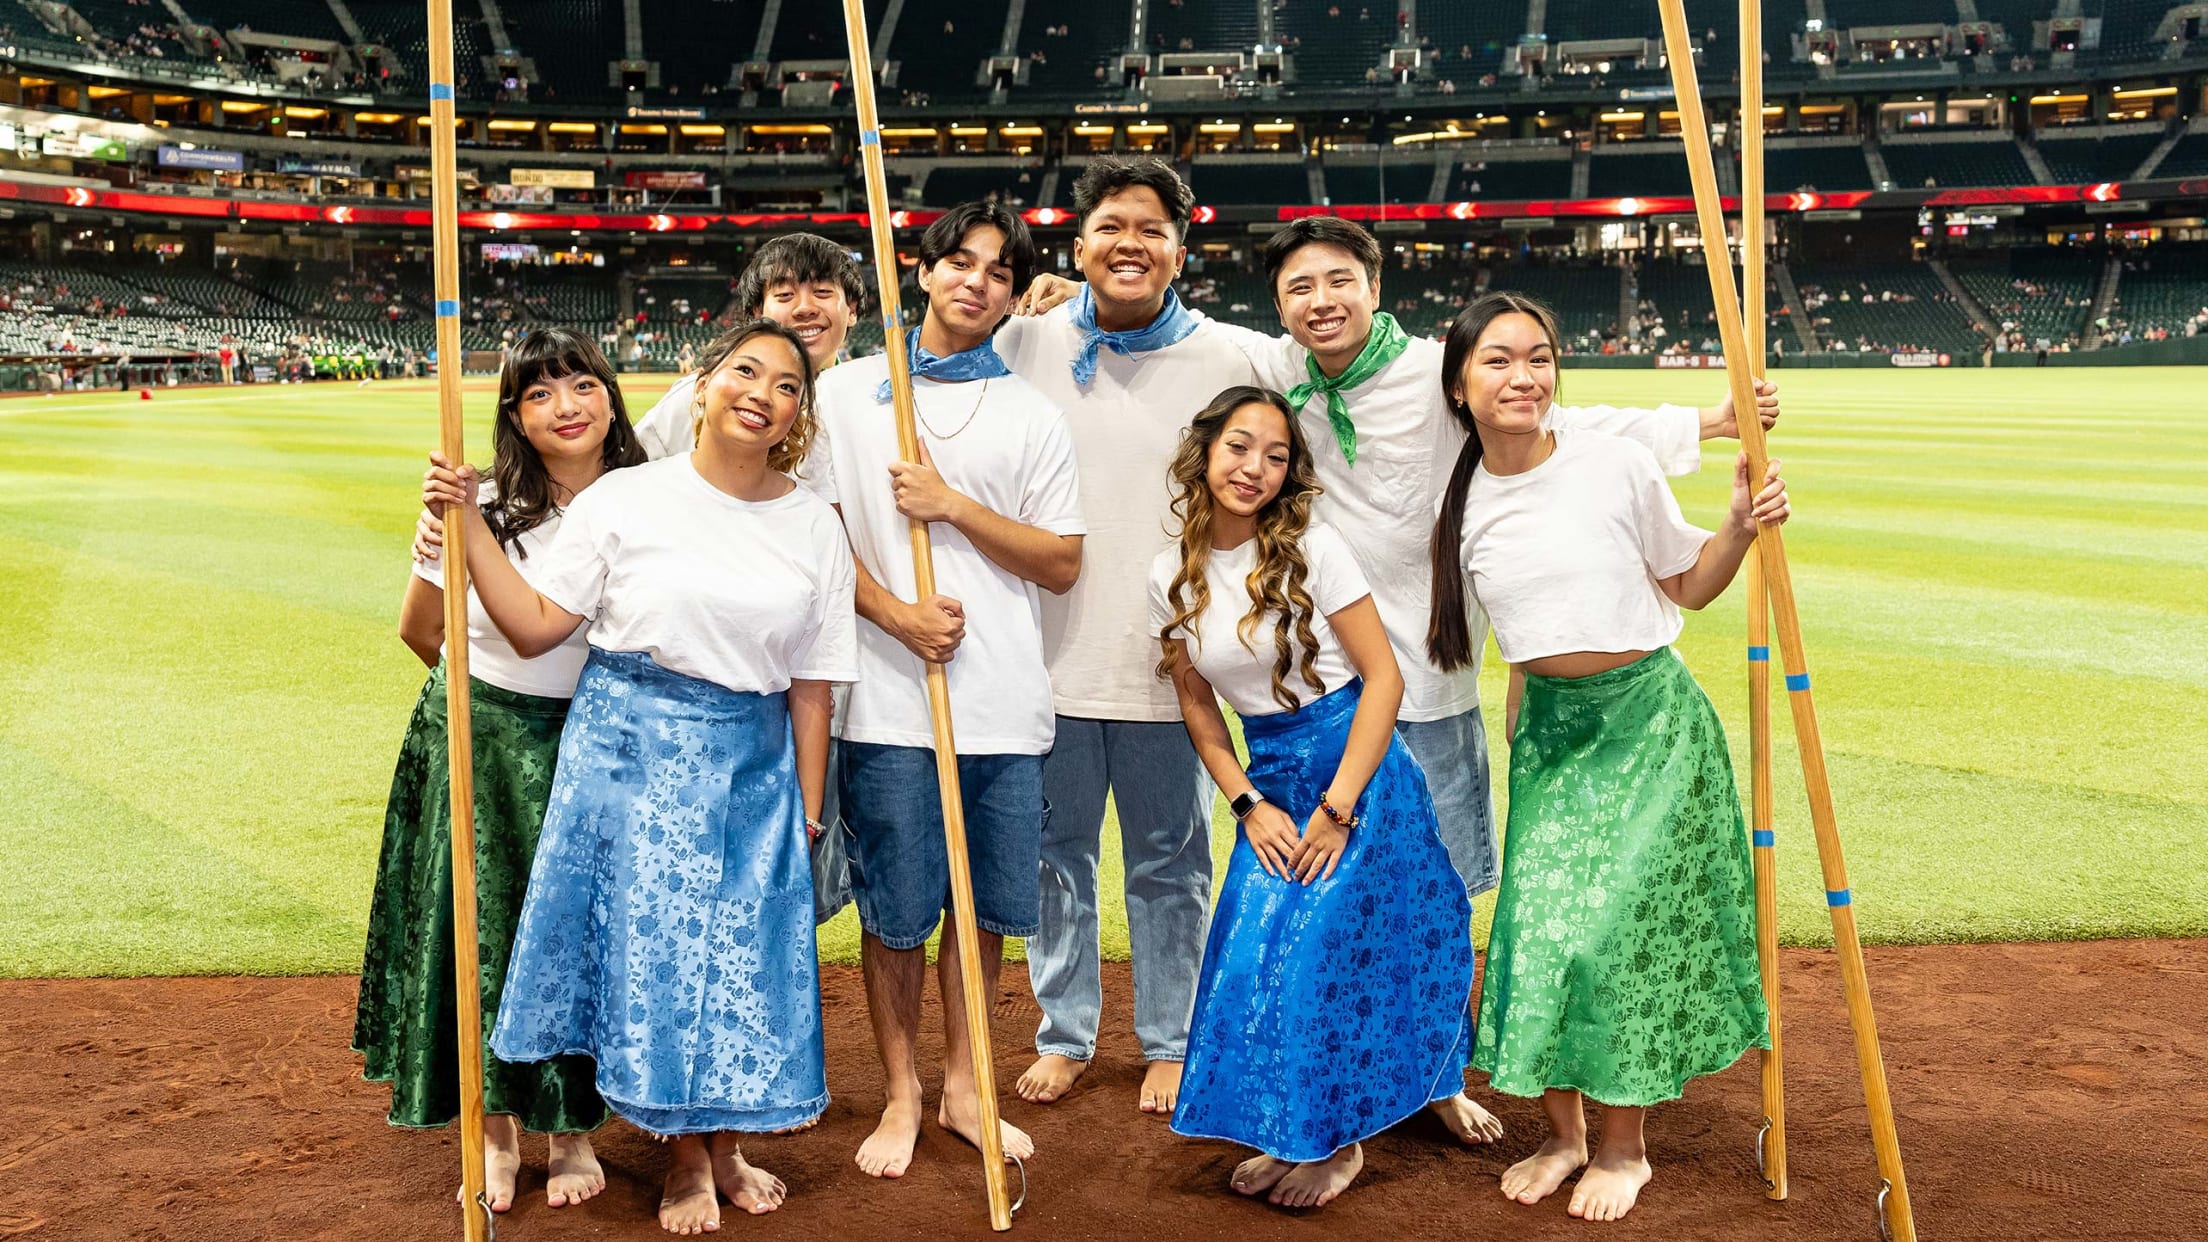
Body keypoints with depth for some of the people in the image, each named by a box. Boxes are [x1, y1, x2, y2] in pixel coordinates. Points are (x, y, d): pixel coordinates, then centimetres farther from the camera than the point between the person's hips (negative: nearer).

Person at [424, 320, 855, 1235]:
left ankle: (727, 1148, 32)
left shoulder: (815, 527, 2)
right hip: (630, 749, -2)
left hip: (751, 765, 2)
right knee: (653, 945, 4)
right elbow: (534, 626, -5)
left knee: (746, 952, 9)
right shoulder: (627, 499, -5)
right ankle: (687, 1163, 25)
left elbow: (812, 686, 3)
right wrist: (469, 524, -13)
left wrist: (807, 819, 4)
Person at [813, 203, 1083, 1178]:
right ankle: (901, 1093, 22)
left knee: (985, 906, 10)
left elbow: (1063, 564, 5)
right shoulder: (845, 391, 7)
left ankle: (964, 1084, 27)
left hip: (1005, 704, 2)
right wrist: (896, 612, -13)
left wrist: (954, 506, -7)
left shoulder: (1034, 417, 10)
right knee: (895, 912, 4)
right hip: (890, 697, -1)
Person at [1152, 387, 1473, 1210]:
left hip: (1357, 772, -4)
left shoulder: (1313, 549, -12)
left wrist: (1339, 808, -14)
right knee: (1253, 960, 2)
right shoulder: (1171, 579, 1)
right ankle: (1288, 1133, 23)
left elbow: (1383, 676, -11)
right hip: (1271, 783, 5)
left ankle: (1338, 1140, 15)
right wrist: (1248, 803, -1)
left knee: (1318, 954, -7)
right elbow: (1198, 707, 10)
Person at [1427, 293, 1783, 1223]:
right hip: (1547, 725, 4)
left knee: (1615, 922, -6)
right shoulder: (1463, 505, 0)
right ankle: (1562, 1133, 22)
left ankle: (1624, 1148, 13)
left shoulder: (1617, 465, -10)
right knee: (1539, 923, 1)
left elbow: (1689, 587, 1)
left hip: (1646, 717, -3)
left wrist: (1740, 527, -14)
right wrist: (1521, 731, 11)